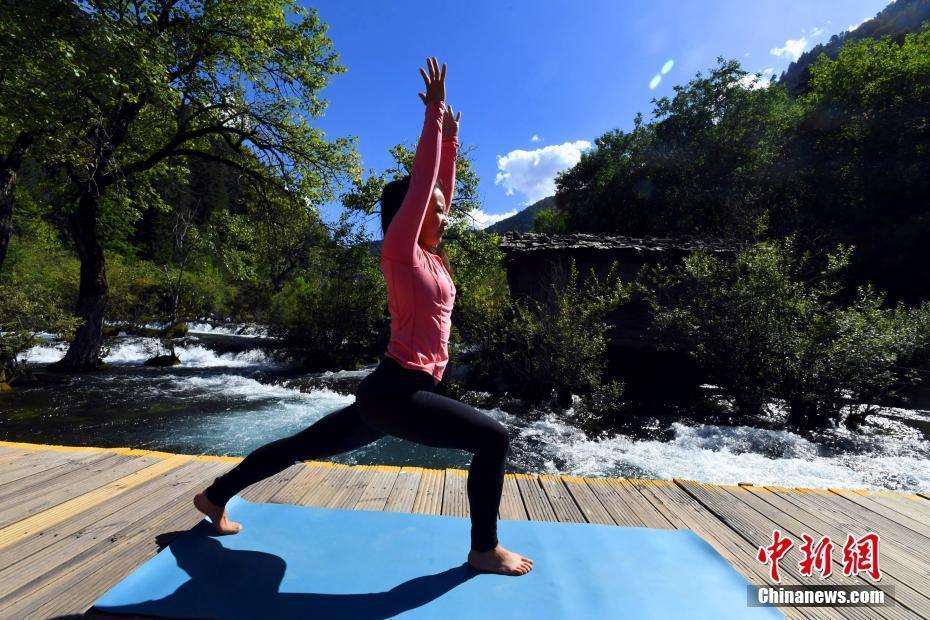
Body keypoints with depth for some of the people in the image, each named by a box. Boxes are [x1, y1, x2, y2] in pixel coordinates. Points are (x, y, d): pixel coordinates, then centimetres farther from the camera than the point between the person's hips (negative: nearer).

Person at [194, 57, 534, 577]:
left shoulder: (430, 256, 11)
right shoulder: (401, 253, -11)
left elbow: (441, 188, 20)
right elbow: (420, 182, -14)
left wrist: (451, 140, 18)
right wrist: (434, 114, -7)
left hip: (394, 392, 9)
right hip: (396, 393, -9)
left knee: (305, 446, 20)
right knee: (495, 438, -7)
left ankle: (215, 496, 38)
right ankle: (485, 551, 10)